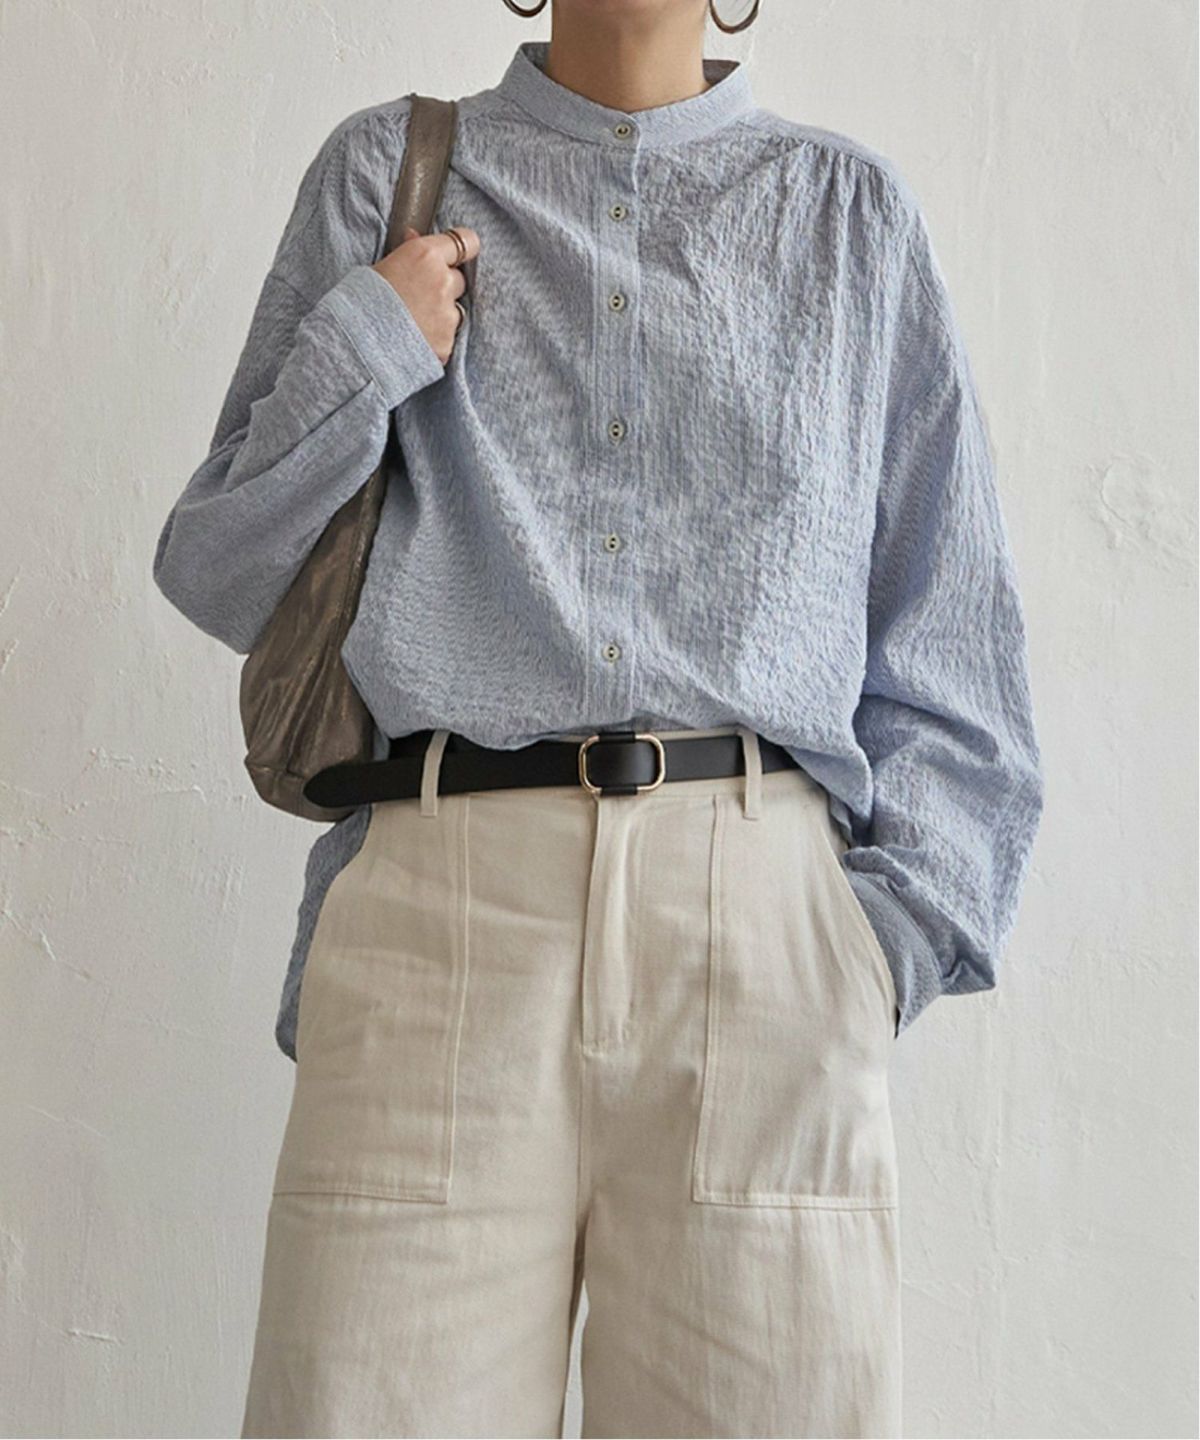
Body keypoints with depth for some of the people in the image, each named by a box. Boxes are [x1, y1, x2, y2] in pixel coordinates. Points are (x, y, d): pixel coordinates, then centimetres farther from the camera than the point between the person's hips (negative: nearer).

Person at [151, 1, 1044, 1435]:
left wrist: (891, 938, 1)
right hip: (439, 900, 0)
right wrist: (365, 351, 0)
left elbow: (950, 635, 13)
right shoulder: (386, 173, 16)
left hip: (765, 911, 1)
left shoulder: (851, 211, 17)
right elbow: (218, 574, 16)